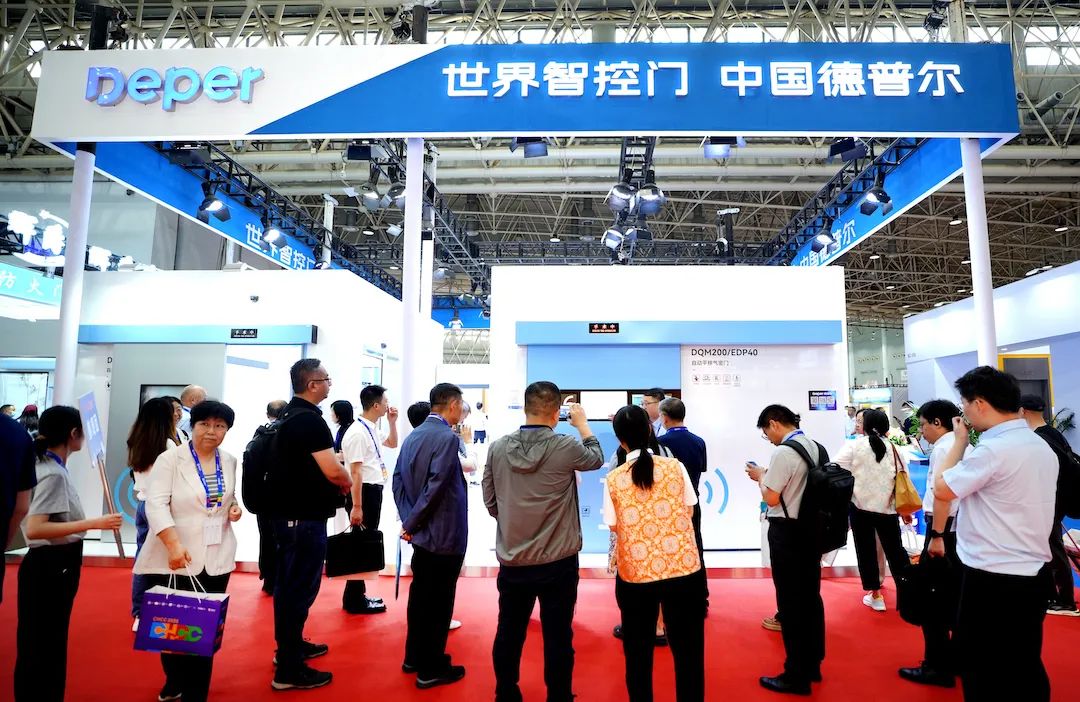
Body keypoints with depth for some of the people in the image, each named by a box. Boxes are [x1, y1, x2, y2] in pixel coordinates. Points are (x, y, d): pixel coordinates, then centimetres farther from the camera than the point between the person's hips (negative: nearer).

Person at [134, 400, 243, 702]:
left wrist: (235, 508, 1)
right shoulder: (170, 459, -8)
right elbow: (156, 504, -16)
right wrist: (174, 545, -27)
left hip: (216, 559, 3)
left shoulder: (229, 461, 7)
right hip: (172, 560, -3)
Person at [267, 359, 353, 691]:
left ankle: (290, 645, 36)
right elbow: (333, 471, -24)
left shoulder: (289, 414, 10)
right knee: (300, 587, -1)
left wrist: (335, 481, 12)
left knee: (289, 583, 20)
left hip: (288, 511, 10)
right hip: (304, 516, -10)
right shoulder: (310, 419, -20)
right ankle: (289, 669, 8)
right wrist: (347, 482, -4)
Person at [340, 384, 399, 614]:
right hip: (364, 493, -10)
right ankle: (354, 600, 14)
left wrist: (392, 422, 14)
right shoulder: (357, 433, -19)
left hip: (374, 492, 10)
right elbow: (355, 472, -22)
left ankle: (358, 595, 30)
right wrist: (356, 507, -23)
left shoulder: (373, 430, 10)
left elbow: (392, 443, 29)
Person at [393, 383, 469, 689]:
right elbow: (435, 487, -24)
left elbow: (398, 480, 6)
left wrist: (408, 520, 4)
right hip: (444, 535, -8)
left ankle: (414, 657, 33)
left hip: (422, 532, 9)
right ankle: (431, 669, 17)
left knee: (420, 594, 20)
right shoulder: (448, 437, -20)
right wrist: (411, 524, -12)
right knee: (439, 601, 5)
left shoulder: (413, 435, 6)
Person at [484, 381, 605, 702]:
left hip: (512, 562, 4)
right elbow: (596, 457, 7)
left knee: (508, 635, 18)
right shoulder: (565, 447, -16)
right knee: (558, 638, 11)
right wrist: (582, 423, 20)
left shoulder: (498, 448, -6)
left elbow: (490, 503, 4)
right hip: (557, 563, -3)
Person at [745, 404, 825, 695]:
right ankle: (812, 665, 31)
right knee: (811, 596, 17)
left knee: (790, 602, 2)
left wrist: (760, 476, -1)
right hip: (813, 528, 9)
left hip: (787, 531, -8)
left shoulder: (783, 452, -19)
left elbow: (771, 498, -18)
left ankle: (796, 676, 11)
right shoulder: (816, 447, 6)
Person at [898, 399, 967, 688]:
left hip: (945, 529, -9)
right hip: (963, 529, 9)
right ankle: (958, 657, 28)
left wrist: (936, 536, -19)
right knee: (954, 597, 17)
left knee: (932, 599, -1)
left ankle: (938, 667, 5)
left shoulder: (943, 448, -13)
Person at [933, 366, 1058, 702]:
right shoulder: (1042, 447, 8)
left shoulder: (994, 449, -21)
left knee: (980, 667, 6)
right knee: (1025, 666, 18)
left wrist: (960, 440, -4)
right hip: (1033, 573, 9)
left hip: (993, 580, -9)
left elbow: (942, 489, -13)